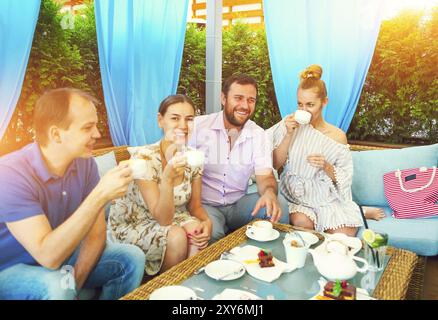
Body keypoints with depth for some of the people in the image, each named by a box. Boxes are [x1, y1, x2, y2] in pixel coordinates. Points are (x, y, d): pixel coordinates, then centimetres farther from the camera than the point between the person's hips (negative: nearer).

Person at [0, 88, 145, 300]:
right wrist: (101, 196, -38)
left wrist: (76, 280, -18)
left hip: (62, 255, 6)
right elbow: (48, 256, -33)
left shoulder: (84, 163, -9)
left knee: (132, 258, -7)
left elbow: (96, 233, -5)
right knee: (57, 286, -33)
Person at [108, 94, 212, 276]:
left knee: (196, 231, -24)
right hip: (129, 225, -4)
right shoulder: (144, 158, -26)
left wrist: (207, 222, -22)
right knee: (176, 237, -28)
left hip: (169, 217, 4)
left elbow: (195, 206, 0)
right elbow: (163, 219, -28)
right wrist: (168, 177, -44)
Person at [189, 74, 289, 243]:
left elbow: (265, 176, -7)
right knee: (211, 232, -35)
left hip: (238, 204, 4)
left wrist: (269, 192, -32)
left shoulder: (258, 134, 1)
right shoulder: (198, 126, -10)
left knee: (277, 207, -19)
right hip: (204, 205, -4)